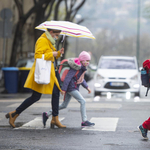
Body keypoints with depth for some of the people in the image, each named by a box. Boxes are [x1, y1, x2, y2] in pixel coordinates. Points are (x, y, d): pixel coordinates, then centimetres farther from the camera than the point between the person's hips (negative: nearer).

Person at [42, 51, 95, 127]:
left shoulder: (82, 68, 12)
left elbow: (81, 79, 25)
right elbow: (68, 77, -22)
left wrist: (87, 87, 18)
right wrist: (63, 89, -24)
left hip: (74, 88, 10)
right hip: (71, 88, -10)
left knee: (64, 105, 14)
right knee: (82, 101, -12)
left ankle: (47, 114, 20)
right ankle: (84, 121, -9)